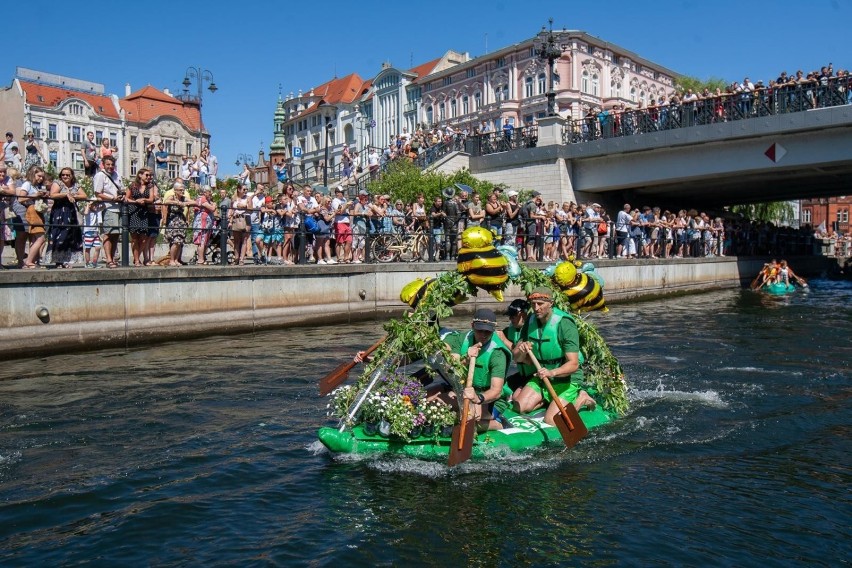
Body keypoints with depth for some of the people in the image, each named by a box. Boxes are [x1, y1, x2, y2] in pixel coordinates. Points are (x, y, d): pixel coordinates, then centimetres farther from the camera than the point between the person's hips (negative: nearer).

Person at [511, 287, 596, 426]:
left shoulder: (565, 325, -21)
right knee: (520, 407, -8)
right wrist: (521, 351, -26)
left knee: (550, 421, -18)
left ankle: (580, 399, 6)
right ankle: (548, 398, 17)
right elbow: (516, 357, -2)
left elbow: (573, 364, -28)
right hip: (542, 376, 6)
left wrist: (552, 373, -45)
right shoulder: (530, 323, -3)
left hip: (566, 379, -6)